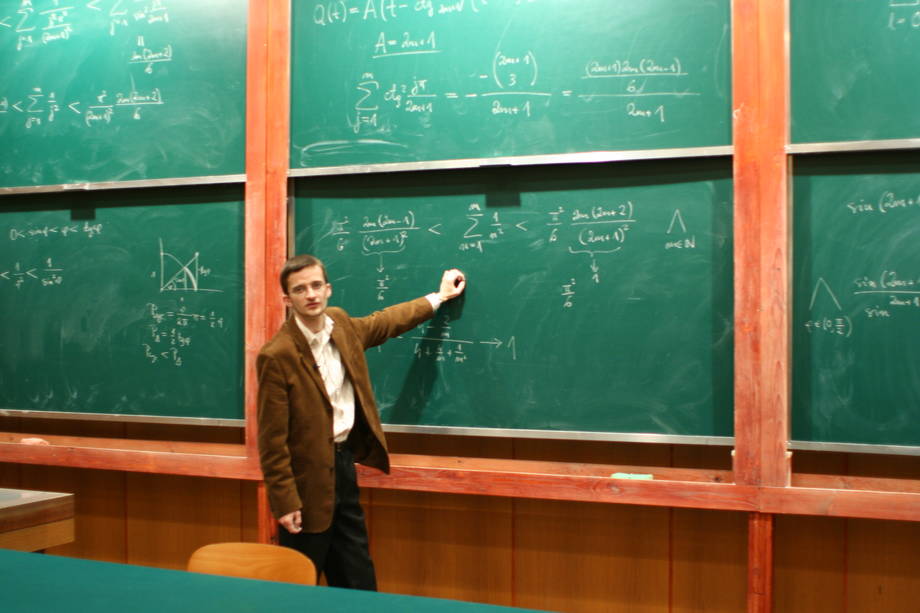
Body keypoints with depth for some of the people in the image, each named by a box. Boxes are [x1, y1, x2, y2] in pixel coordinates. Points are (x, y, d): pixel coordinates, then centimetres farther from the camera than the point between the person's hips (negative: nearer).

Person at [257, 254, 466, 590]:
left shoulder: (340, 324, 2)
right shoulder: (277, 356, -19)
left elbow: (384, 322, 23)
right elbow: (272, 438, -17)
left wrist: (438, 297, 31)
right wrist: (285, 502, -17)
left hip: (344, 463, 7)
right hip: (308, 478, -7)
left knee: (359, 581, 16)